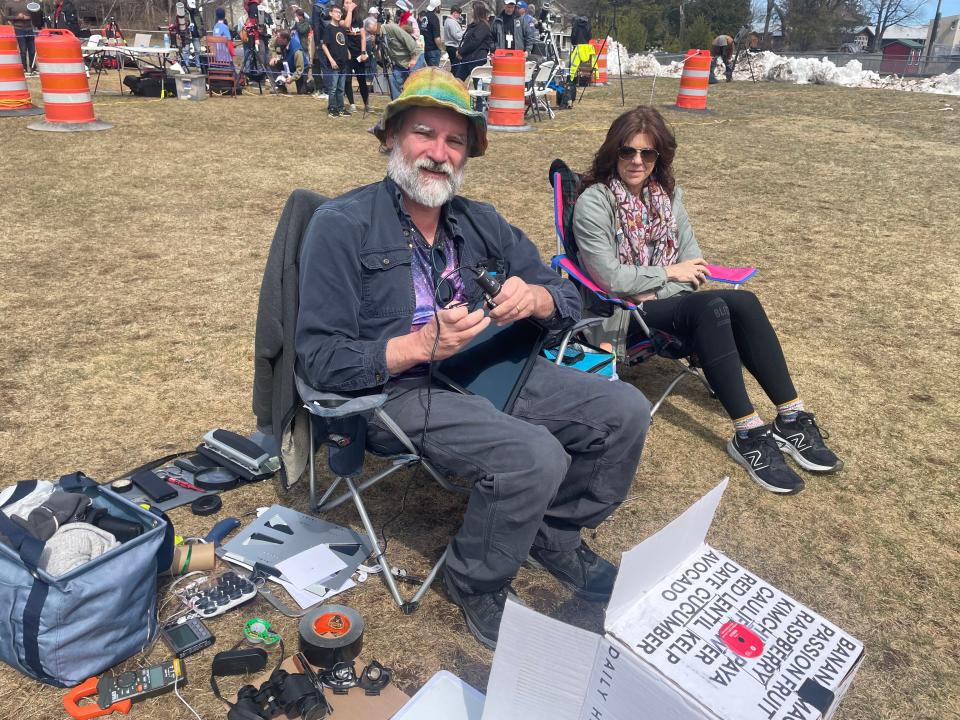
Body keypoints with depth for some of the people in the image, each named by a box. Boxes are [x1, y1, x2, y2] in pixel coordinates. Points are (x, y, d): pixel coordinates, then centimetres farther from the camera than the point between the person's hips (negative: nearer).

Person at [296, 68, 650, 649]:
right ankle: (477, 584, 1)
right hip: (401, 390, -6)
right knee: (535, 455, -30)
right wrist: (420, 345, -23)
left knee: (625, 410, -7)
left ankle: (556, 539, 16)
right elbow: (320, 358, -11)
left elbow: (569, 297, 11)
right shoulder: (342, 226, -5)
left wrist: (534, 298, -13)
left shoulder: (482, 223, 12)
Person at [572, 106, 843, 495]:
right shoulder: (594, 203, -11)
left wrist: (653, 291, -12)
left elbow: (693, 260, 6)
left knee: (744, 302, -21)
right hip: (620, 315, -6)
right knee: (710, 308, -32)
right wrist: (669, 273, -8)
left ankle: (791, 418, -17)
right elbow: (610, 278, -17)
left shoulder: (667, 193, 10)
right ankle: (748, 435, -30)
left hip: (667, 301, 6)